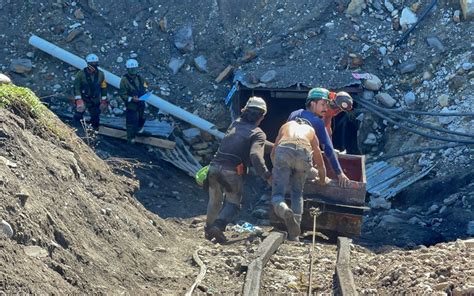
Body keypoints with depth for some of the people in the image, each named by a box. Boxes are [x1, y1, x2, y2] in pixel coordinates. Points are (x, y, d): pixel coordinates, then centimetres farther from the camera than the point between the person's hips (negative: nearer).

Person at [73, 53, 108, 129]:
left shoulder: (100, 74, -1)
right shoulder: (81, 74, -11)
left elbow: (104, 88, 8)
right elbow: (76, 87, -10)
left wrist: (104, 101, 6)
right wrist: (78, 100, -18)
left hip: (95, 101, 3)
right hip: (83, 99, -3)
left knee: (95, 119, 4)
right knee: (78, 117, -12)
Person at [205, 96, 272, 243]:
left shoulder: (235, 124, 15)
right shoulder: (258, 134, -3)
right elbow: (255, 155, -18)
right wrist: (267, 176, -19)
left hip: (215, 166, 5)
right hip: (232, 171, -5)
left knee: (215, 201, 24)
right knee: (232, 203, 9)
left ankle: (209, 228, 37)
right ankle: (218, 226, -15)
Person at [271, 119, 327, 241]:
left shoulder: (286, 126, 39)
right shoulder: (311, 131, 37)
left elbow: (273, 154, 42)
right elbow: (320, 164, 43)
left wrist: (276, 172, 59)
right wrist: (322, 180, 61)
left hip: (284, 149, -1)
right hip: (304, 152, 1)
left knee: (277, 194, 2)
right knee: (297, 194, 19)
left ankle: (284, 210, -33)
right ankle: (294, 234, 6)